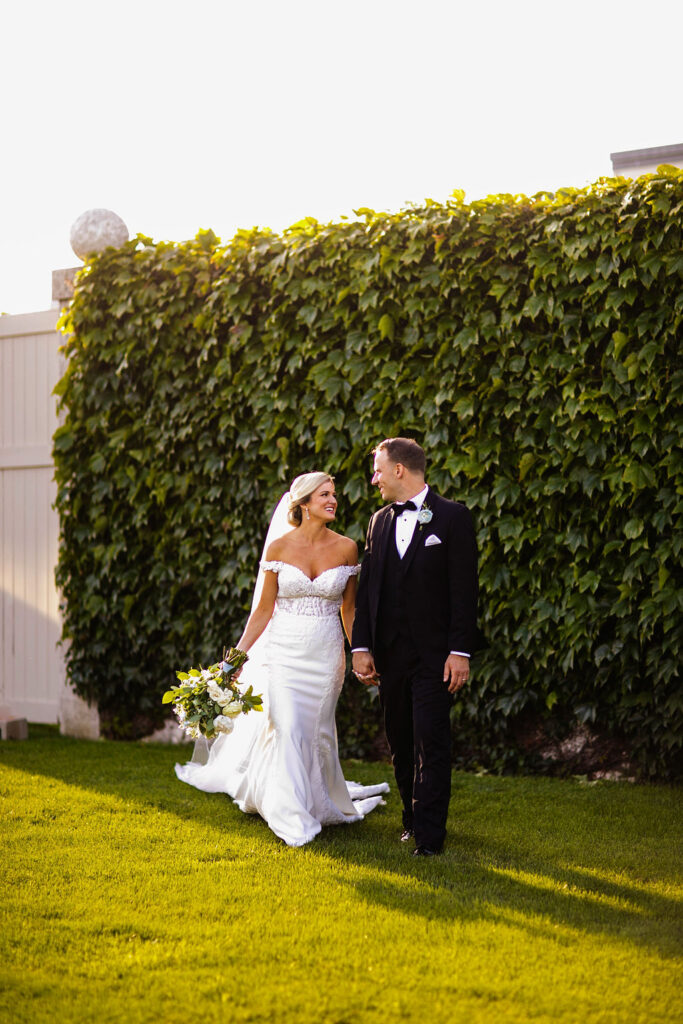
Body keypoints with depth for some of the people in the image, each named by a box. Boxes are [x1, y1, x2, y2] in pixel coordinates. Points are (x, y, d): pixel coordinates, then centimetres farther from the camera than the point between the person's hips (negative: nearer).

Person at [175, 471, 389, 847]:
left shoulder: (346, 548, 0)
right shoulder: (279, 547, -3)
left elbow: (348, 608, 9)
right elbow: (264, 609, 1)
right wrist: (239, 653, -3)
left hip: (326, 654, 1)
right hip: (284, 651, -1)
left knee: (318, 731, 9)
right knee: (288, 729, -9)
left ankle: (322, 799, 32)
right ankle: (295, 820, 2)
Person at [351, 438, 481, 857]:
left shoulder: (452, 517, -5)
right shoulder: (380, 522, 12)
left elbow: (465, 589, -8)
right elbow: (367, 588, 13)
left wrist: (460, 651, -14)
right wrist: (362, 646, 5)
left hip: (434, 653, -6)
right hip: (390, 655, 6)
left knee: (431, 742, -8)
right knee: (400, 742, 11)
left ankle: (429, 833, -4)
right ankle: (414, 817, 23)